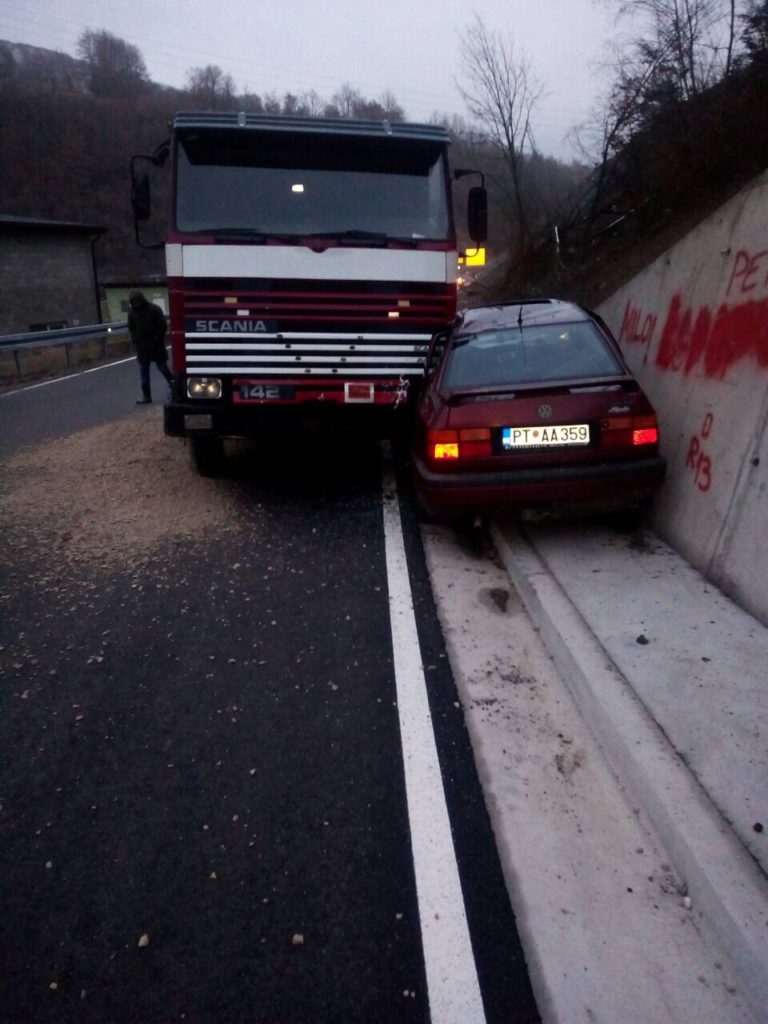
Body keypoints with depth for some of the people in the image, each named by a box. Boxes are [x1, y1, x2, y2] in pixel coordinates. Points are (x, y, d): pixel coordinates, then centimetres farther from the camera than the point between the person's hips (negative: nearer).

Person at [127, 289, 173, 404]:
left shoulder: (155, 309, -9)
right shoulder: (132, 311, 2)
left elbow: (162, 327, -9)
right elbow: (131, 328, 10)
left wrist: (154, 342, -13)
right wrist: (136, 343, -1)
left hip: (156, 346, -4)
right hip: (141, 347, 4)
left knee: (163, 368, 1)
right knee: (143, 371, 3)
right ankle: (146, 396, 8)